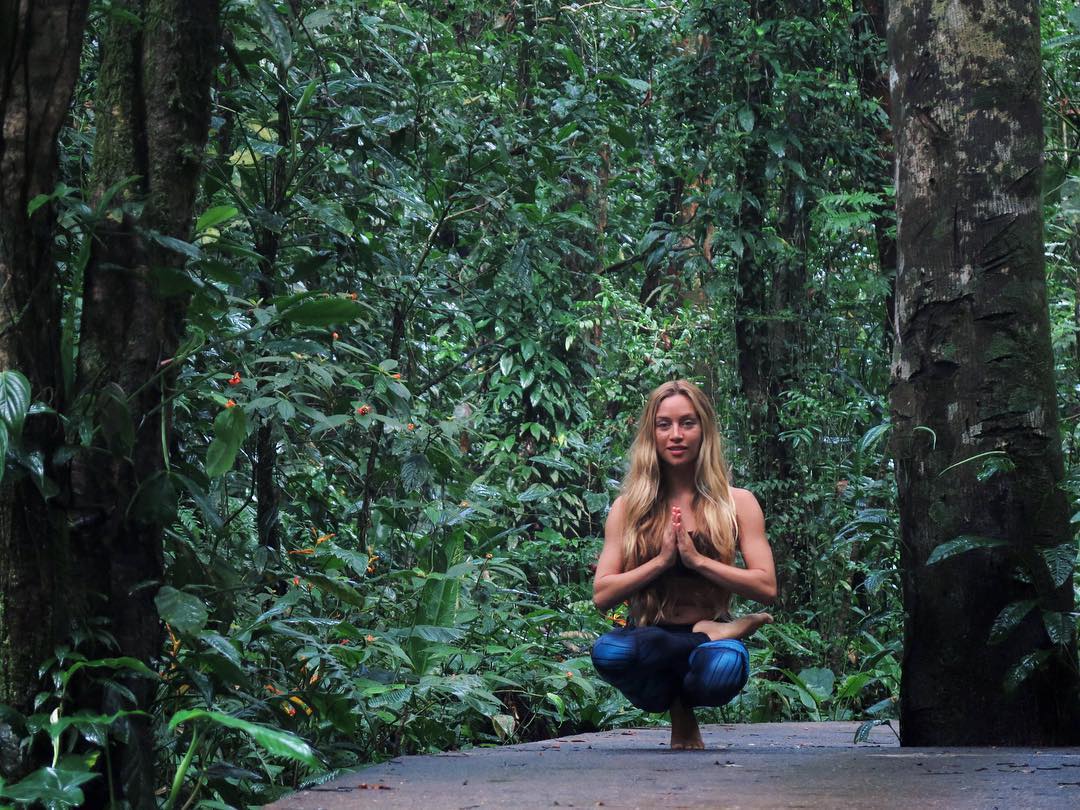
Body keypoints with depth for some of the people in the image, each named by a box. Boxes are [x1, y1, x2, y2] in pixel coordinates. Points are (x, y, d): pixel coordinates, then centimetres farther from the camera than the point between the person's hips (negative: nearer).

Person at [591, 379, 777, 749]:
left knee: (724, 667, -40)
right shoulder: (629, 507, 7)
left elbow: (766, 586, -3)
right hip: (650, 639, 1)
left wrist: (697, 559, -12)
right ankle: (714, 634, -9)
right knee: (607, 650, -37)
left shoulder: (736, 504, 5)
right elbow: (602, 595, 0)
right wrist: (661, 560, -11)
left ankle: (682, 710, -2)